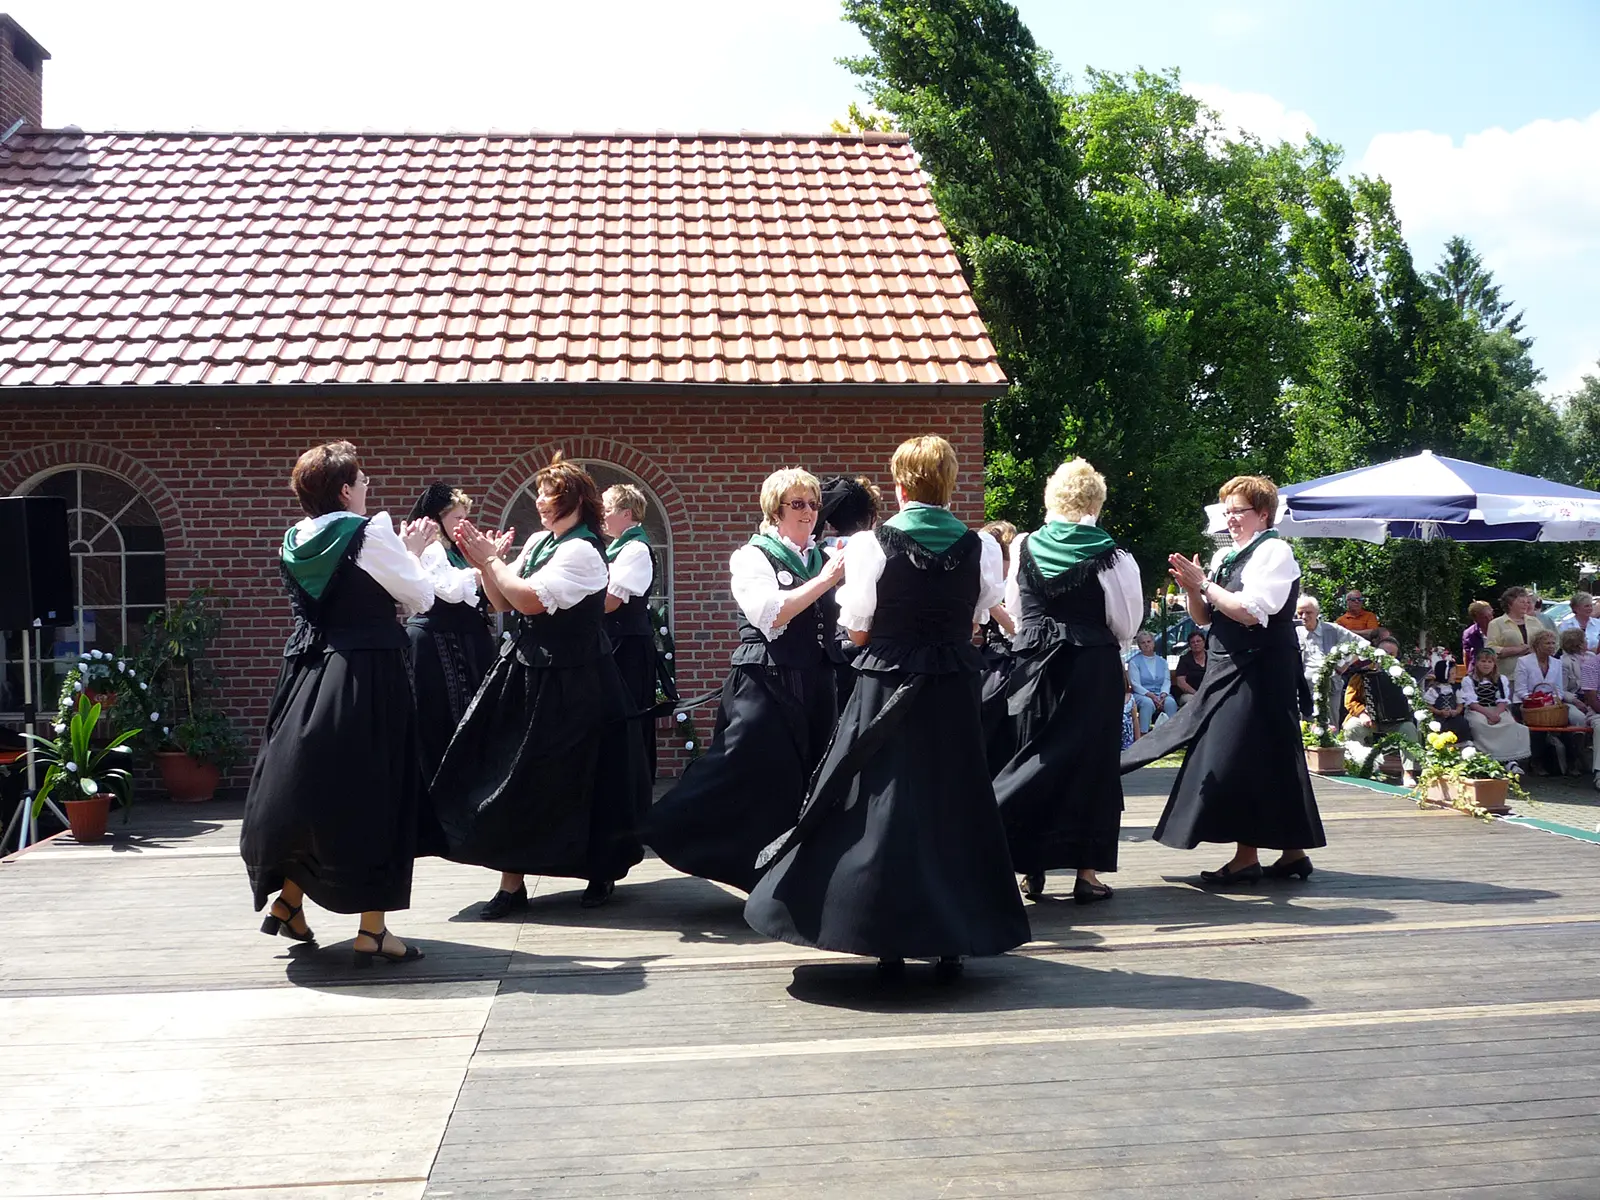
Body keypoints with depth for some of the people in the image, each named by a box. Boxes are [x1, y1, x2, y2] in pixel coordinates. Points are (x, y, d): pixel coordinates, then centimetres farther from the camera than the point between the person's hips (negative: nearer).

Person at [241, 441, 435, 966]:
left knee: (310, 785, 19)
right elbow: (420, 597, -5)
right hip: (367, 677, -6)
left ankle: (287, 901, 27)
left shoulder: (295, 541, 9)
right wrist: (410, 553, 12)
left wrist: (396, 552, 22)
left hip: (308, 675, 6)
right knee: (373, 791, 0)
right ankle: (372, 930, 3)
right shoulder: (370, 533, -11)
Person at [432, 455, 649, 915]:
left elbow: (530, 600, -24)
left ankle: (602, 871, 23)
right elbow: (503, 603, 11)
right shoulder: (538, 542, 9)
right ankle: (511, 880, 10)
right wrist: (483, 562, -2)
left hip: (568, 683, -8)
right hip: (527, 671, 8)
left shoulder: (581, 551, -16)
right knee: (517, 775, 5)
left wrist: (491, 559, -14)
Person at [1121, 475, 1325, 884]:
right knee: (1264, 760, 10)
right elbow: (1204, 617, 16)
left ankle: (1247, 857, -2)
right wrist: (1192, 588, -2)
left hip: (1260, 672, -8)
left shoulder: (1275, 552, -9)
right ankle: (1292, 852, 17)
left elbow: (1250, 612, -20)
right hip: (1229, 668, 8)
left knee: (1240, 760, -9)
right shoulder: (1224, 557, 15)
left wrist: (1204, 583, -14)